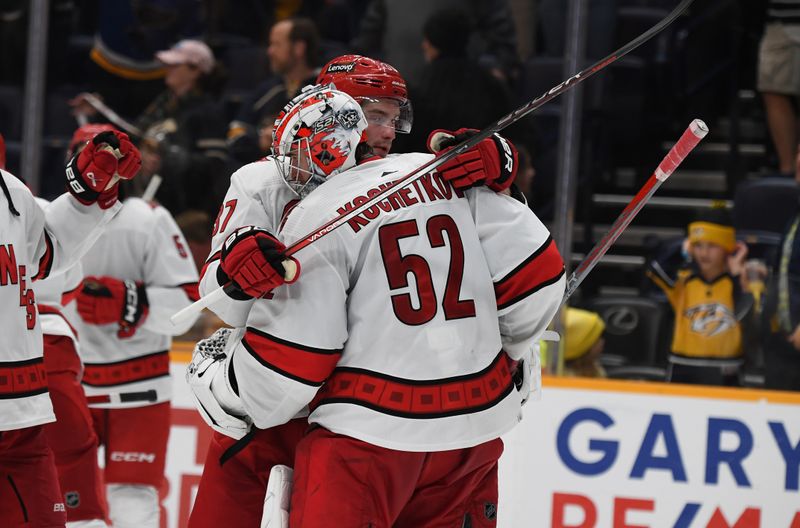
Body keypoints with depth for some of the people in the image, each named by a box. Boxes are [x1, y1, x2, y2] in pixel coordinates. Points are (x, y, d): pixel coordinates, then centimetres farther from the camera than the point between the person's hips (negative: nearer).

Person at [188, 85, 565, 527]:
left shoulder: (316, 216, -5)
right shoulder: (450, 177, 7)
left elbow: (289, 360, -8)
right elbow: (536, 274, 3)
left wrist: (211, 378, 11)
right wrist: (505, 350, 22)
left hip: (372, 437, -5)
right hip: (474, 430, 5)